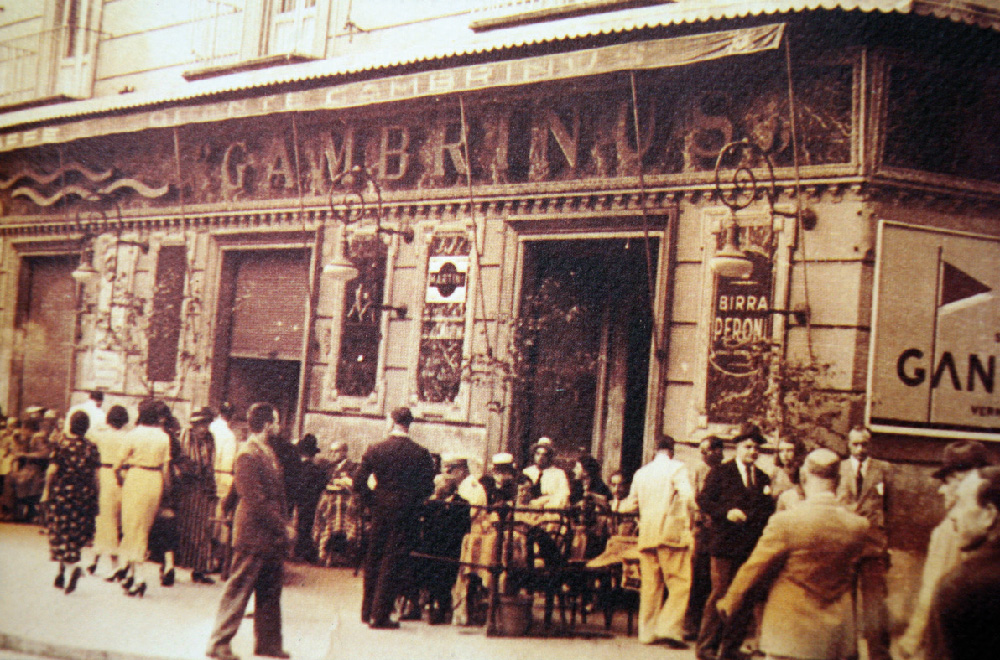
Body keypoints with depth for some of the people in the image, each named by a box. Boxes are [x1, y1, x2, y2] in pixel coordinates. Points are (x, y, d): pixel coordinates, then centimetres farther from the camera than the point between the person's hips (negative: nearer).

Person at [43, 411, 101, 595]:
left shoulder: (62, 445, -7)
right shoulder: (92, 447, -1)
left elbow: (52, 471, -6)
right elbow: (95, 474, 0)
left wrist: (47, 490, 5)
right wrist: (93, 495, 10)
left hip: (62, 492, -3)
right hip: (85, 493, 3)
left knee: (62, 532, 4)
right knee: (77, 531, 12)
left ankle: (73, 565, -12)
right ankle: (62, 572, 14)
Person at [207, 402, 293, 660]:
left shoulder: (269, 453, 14)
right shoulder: (247, 455, -16)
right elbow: (256, 501, -20)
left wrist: (285, 525, 8)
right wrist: (283, 526, -15)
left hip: (273, 536, 9)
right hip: (253, 535, -9)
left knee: (270, 591, 14)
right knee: (238, 589, -2)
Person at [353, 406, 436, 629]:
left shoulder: (375, 450, -3)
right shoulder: (421, 454, -8)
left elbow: (359, 482, -4)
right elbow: (428, 487, -8)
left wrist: (371, 502, 9)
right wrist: (412, 500, 8)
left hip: (380, 511, 2)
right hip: (405, 514, -2)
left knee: (373, 561, 15)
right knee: (392, 563, 2)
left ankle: (367, 611, 21)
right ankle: (380, 615, 2)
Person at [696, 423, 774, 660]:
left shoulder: (763, 478, 17)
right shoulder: (720, 472, 3)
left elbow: (768, 511, 18)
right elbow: (703, 501, -3)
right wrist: (726, 513, -16)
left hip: (753, 547, 5)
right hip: (726, 543, -4)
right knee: (720, 594, -6)